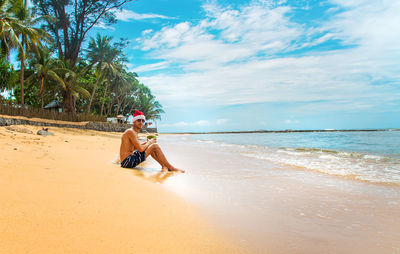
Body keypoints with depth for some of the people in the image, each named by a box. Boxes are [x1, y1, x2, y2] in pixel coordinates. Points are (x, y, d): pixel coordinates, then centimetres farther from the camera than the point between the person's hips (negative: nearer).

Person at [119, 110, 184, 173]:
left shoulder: (134, 132, 16)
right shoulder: (131, 132, -14)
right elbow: (141, 149, -20)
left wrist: (147, 143, 12)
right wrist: (149, 142, -1)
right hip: (127, 161, -10)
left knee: (151, 148, 19)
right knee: (155, 146, -12)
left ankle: (164, 166, 14)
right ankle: (170, 167, -5)